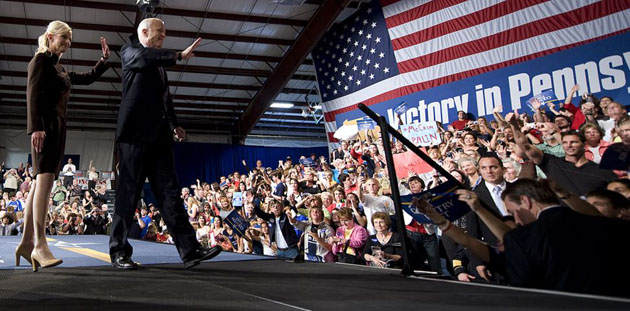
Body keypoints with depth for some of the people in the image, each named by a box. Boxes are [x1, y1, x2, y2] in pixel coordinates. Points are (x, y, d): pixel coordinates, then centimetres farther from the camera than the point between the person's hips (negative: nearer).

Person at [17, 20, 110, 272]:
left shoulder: (59, 68, 23)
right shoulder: (41, 59, -1)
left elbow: (88, 78, 33)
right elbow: (32, 93, -12)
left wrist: (104, 60, 20)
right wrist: (36, 127, -22)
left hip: (57, 126, 9)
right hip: (45, 125, -9)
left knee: (41, 182, 4)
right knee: (45, 179, -17)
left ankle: (27, 243, 6)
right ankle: (39, 244, -21)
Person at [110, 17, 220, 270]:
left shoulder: (160, 62, 26)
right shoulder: (130, 50, 7)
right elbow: (144, 58, -18)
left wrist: (174, 124, 12)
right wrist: (180, 55, -23)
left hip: (158, 134, 6)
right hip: (136, 132, -6)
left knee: (169, 192, -2)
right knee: (128, 192, -3)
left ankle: (189, 250, -7)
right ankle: (119, 251, 6)